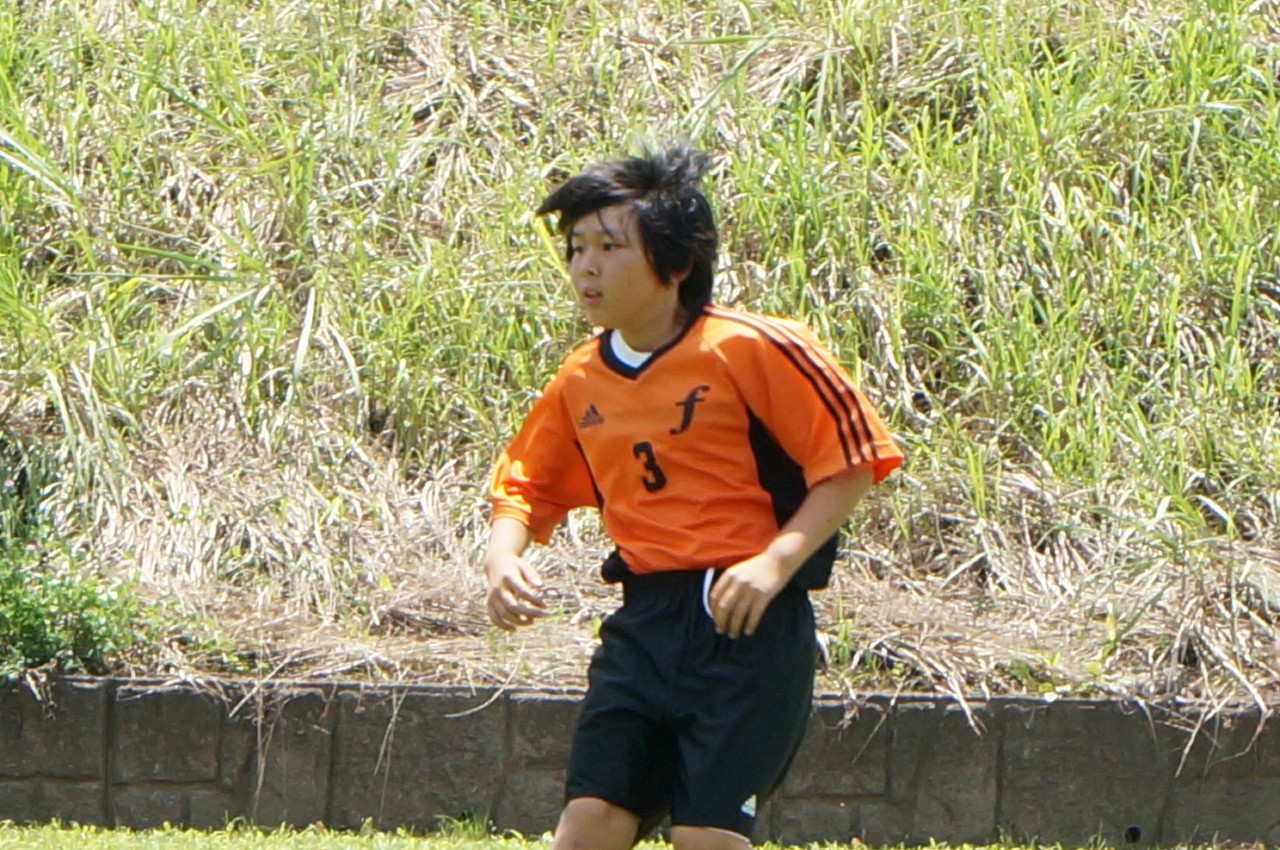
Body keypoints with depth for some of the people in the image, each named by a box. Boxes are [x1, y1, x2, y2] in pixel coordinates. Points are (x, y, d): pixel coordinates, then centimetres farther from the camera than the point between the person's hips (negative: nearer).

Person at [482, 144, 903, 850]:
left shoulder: (752, 350, -10)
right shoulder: (581, 383, 8)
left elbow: (852, 462, -7)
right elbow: (524, 485, 22)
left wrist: (776, 560, -19)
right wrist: (503, 554, -1)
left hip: (747, 623, -6)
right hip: (643, 625, 6)